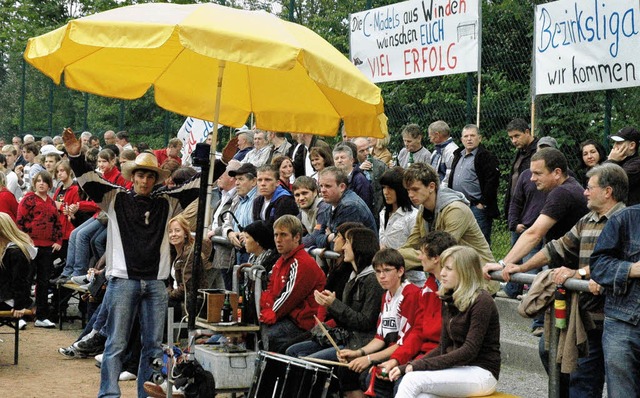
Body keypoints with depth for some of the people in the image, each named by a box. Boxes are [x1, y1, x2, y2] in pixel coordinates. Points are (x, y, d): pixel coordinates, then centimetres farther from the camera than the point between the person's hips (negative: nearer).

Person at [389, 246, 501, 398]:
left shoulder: (482, 302, -13)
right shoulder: (449, 301, 12)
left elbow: (470, 350, -20)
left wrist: (424, 364, -22)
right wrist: (406, 367, -1)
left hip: (482, 373, -6)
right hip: (458, 369, 6)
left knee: (414, 379, -26)